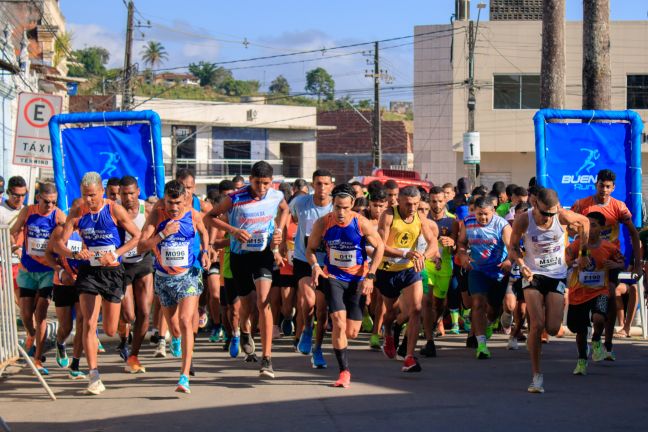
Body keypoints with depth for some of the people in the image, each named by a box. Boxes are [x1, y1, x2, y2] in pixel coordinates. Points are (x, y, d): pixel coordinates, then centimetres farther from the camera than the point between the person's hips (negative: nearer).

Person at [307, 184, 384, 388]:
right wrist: (315, 266, -18)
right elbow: (310, 248, 3)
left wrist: (370, 276, -8)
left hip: (357, 279, 0)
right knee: (339, 323, -19)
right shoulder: (322, 224, -12)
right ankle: (344, 371, -9)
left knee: (351, 333, 2)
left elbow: (379, 246, -1)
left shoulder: (362, 224, -15)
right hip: (333, 277, 0)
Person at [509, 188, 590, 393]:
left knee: (553, 329, -5)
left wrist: (584, 254, 11)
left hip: (557, 276, 1)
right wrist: (522, 265, -19)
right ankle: (537, 376, -7)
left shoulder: (563, 217, -17)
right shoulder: (523, 221, -17)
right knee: (537, 325, -16)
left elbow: (584, 222, 6)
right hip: (533, 275, -1)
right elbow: (514, 246, 0)